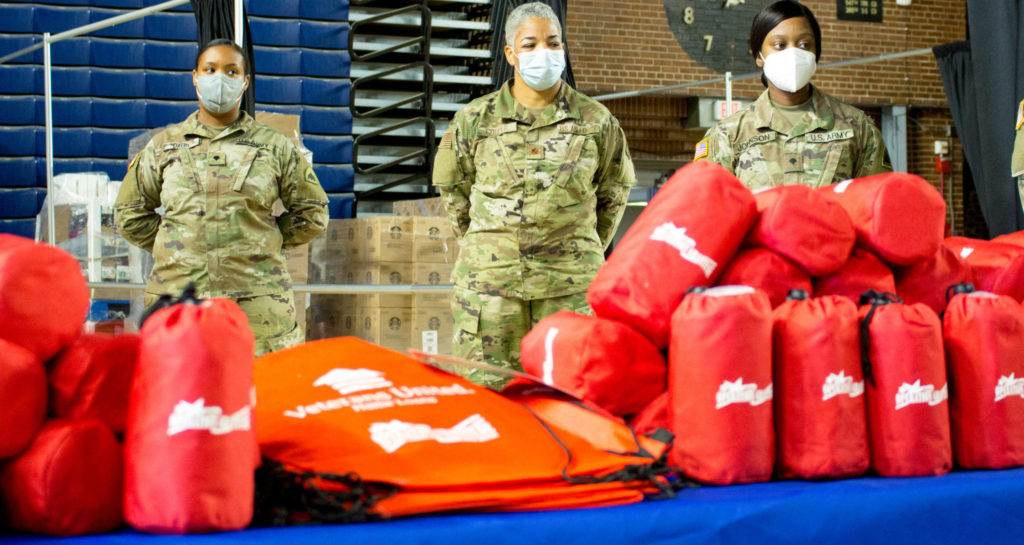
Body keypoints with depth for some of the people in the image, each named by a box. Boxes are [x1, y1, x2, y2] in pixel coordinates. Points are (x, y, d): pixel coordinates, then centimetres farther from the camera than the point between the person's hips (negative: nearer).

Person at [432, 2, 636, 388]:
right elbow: (451, 186, 19)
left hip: (570, 284, 0)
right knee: (487, 387, -1)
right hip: (490, 281, 0)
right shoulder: (475, 120, 4)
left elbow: (615, 188, 19)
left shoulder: (596, 121, 4)